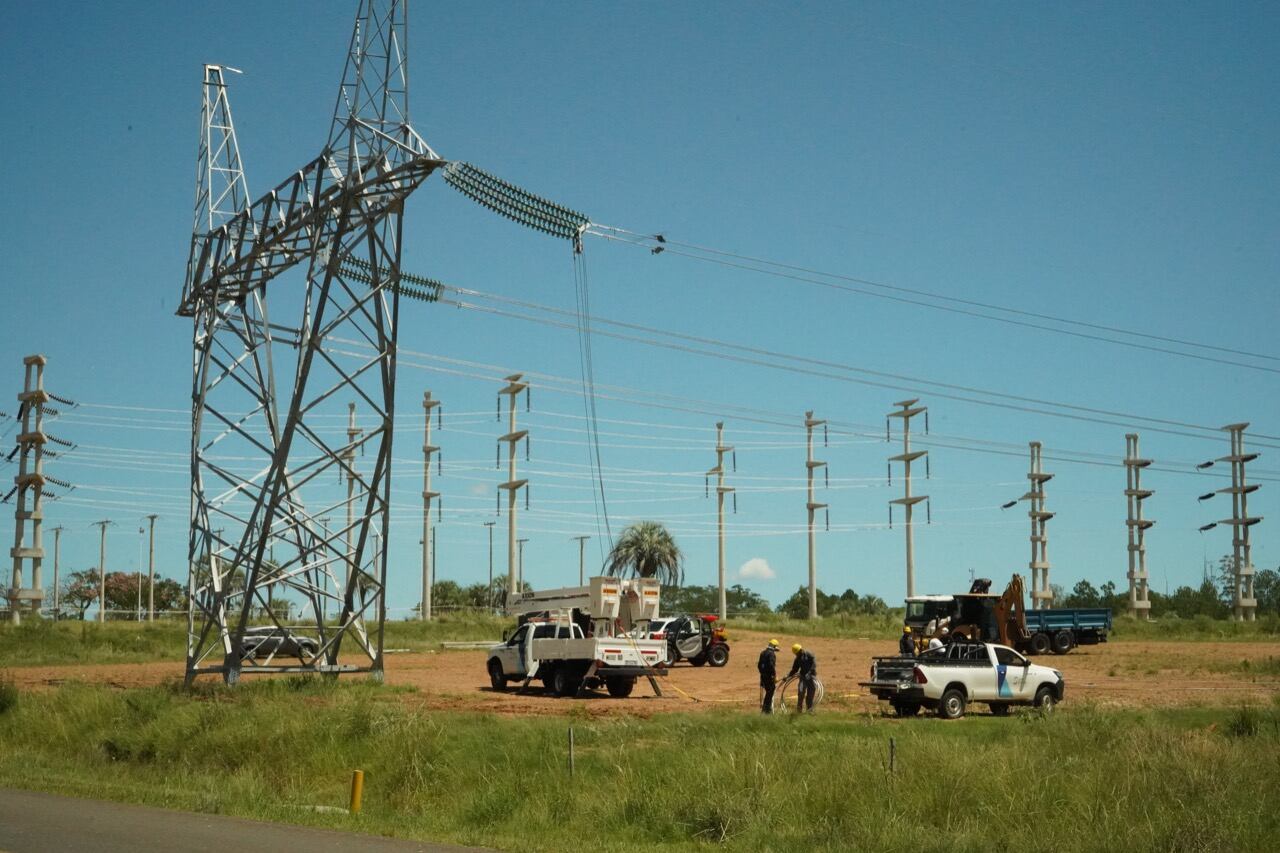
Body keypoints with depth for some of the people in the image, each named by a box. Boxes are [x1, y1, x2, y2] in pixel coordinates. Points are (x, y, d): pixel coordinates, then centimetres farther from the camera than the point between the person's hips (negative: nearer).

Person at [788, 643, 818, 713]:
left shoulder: (809, 654, -4)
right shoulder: (798, 659, 10)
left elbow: (814, 665, -14)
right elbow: (794, 669, 14)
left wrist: (809, 673, -26)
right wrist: (788, 676, 1)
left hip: (811, 676, -3)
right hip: (803, 676, 3)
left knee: (810, 695, 0)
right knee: (801, 692, -14)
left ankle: (810, 710, 11)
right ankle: (798, 710, -9)